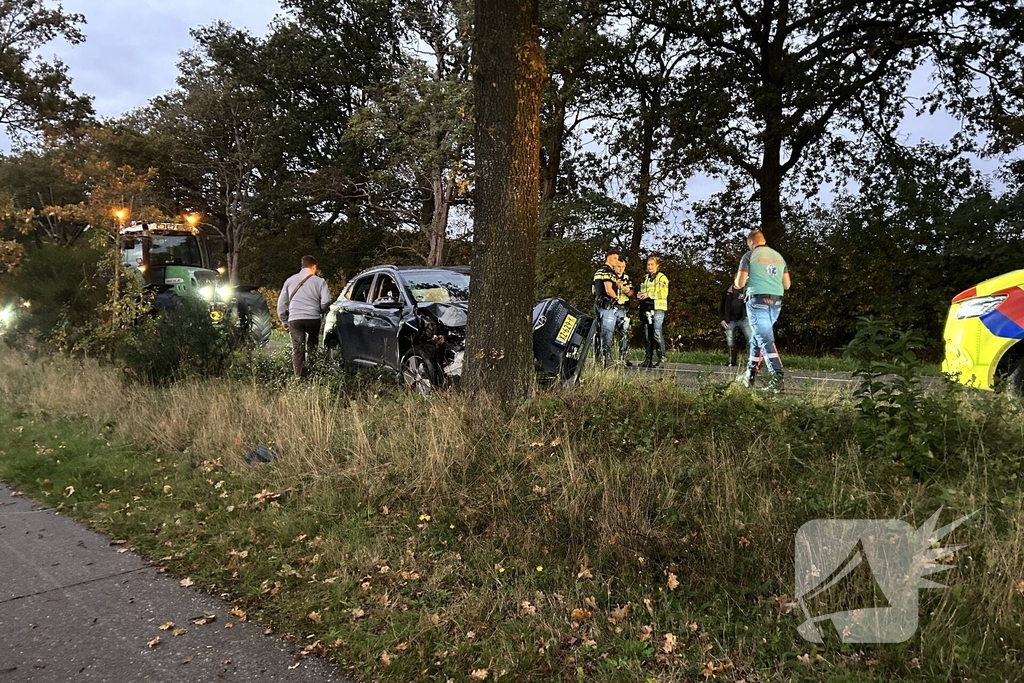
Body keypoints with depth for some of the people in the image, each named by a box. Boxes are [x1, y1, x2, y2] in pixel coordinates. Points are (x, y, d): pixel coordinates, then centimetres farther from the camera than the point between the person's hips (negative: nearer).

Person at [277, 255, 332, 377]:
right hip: (313, 318, -1)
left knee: (297, 349, 2)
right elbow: (326, 301, -5)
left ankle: (300, 375, -5)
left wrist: (284, 320, 21)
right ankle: (312, 370, 11)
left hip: (294, 319, 1)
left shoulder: (290, 280, 15)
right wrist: (320, 311, 15)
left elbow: (281, 303, 15)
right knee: (312, 345, 20)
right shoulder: (319, 281, 6)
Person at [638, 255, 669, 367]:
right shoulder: (645, 278, 20)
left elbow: (664, 293, -11)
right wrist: (639, 295, 6)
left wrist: (649, 294, -18)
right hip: (646, 309, 6)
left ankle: (661, 359, -9)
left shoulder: (662, 277, 0)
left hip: (657, 309, -6)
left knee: (657, 335, -12)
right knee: (647, 336, 6)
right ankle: (648, 359, 10)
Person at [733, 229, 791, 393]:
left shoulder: (749, 256, -2)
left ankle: (777, 378, -18)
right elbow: (787, 284, 15)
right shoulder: (778, 256, 15)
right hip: (776, 302, 6)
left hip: (758, 301, -6)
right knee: (757, 336, 19)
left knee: (766, 340, -9)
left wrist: (738, 284, 15)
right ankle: (750, 374, 26)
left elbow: (740, 283, -8)